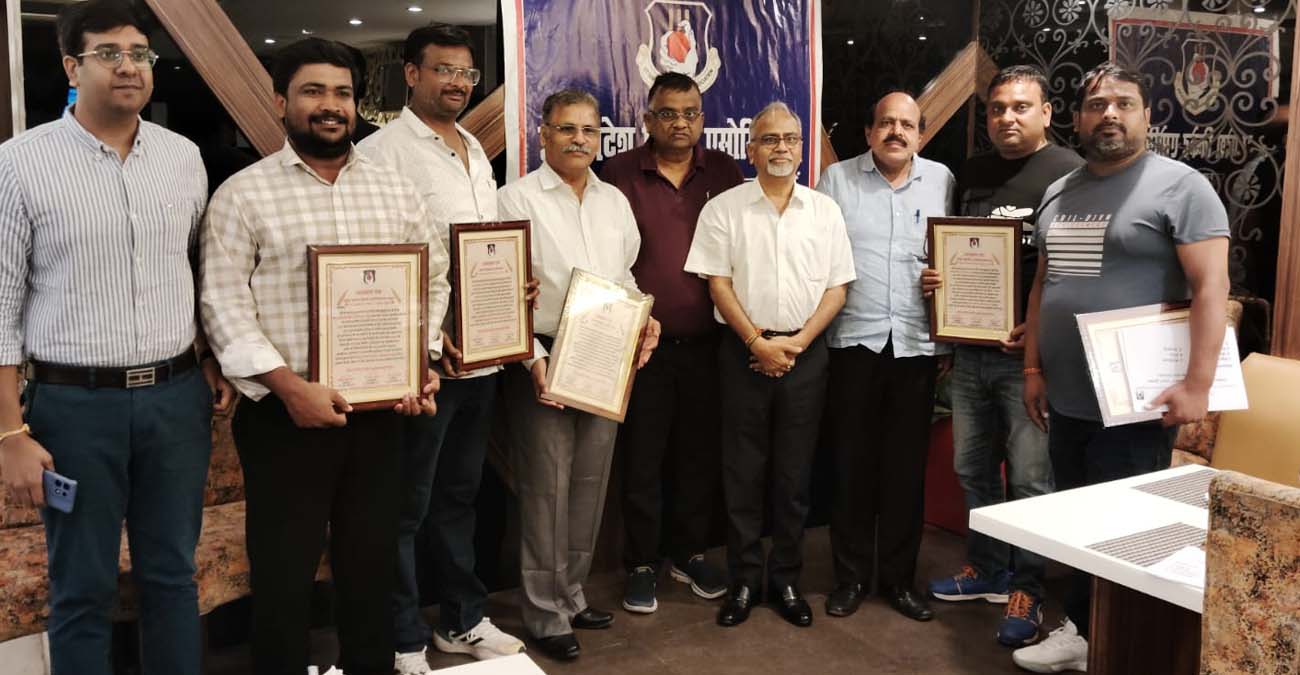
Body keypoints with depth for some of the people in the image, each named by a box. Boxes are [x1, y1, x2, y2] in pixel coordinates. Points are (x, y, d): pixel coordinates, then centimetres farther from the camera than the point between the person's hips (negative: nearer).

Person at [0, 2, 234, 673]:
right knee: (83, 589, 9)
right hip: (75, 403, -3)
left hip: (178, 397, 3)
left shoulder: (184, 157, 6)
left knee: (171, 575, 13)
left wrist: (211, 364, 7)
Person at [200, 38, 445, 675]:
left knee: (373, 560, 14)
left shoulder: (397, 190, 9)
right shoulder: (243, 194, -2)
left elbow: (434, 282, 13)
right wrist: (291, 387, -16)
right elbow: (224, 303, -7)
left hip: (379, 411, 4)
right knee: (283, 572, 6)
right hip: (284, 415, -3)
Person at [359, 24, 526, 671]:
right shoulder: (384, 150, -10)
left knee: (459, 495, 19)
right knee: (407, 506, 5)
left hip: (483, 355, 8)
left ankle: (462, 619, 33)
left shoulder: (475, 148, 15)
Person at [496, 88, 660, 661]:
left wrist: (642, 318, 3)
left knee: (590, 484, 14)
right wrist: (533, 358, -18)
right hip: (544, 362, -6)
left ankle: (572, 594, 30)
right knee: (546, 489, 1)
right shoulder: (517, 199, -6)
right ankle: (546, 615, 14)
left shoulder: (614, 201, 13)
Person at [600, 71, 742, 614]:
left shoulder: (724, 172, 7)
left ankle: (689, 553, 31)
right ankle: (642, 565, 22)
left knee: (701, 455, 13)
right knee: (642, 461, 7)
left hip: (707, 342, 3)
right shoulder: (621, 173, -1)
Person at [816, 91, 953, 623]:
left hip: (917, 342, 2)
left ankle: (899, 577, 21)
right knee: (852, 462, 5)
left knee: (907, 466, 8)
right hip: (854, 339, -1)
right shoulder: (837, 179, 4)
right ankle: (851, 576, 18)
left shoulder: (942, 180, 9)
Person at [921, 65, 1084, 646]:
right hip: (970, 350, 7)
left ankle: (1026, 589, 15)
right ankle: (986, 569, 31)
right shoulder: (971, 174, 14)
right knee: (973, 469, 15)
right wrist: (933, 277, 2)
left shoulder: (1069, 173, -6)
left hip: (1029, 353, -6)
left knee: (1030, 477, 2)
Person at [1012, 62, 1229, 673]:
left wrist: (1197, 384, -20)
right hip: (1067, 399, 6)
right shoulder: (1058, 193, 12)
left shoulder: (1179, 186, -7)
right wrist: (1033, 369, 11)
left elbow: (1211, 287, -14)